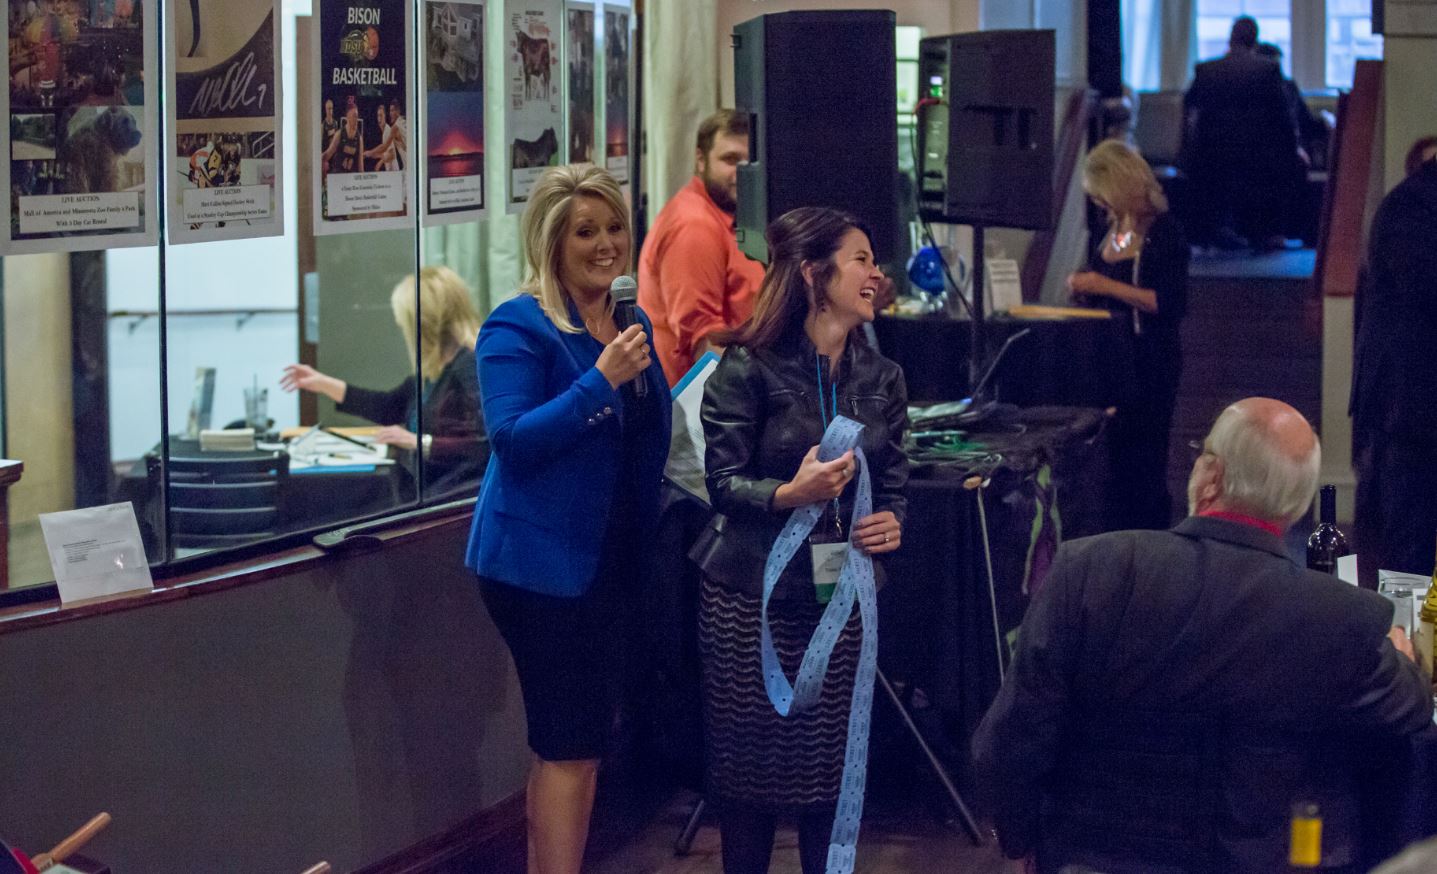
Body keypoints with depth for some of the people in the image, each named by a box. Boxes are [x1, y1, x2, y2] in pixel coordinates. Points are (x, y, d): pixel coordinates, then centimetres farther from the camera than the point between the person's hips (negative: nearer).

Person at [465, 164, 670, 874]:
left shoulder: (630, 325, 12)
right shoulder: (518, 328, -11)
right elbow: (513, 440, -22)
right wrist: (602, 379, -26)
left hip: (612, 561, 8)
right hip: (543, 562, -8)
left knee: (576, 744, 13)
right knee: (570, 748, -8)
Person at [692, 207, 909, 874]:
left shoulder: (880, 378, 8)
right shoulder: (749, 367, -8)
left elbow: (892, 483, 12)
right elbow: (722, 482, -10)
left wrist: (890, 522, -10)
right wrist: (790, 494, -27)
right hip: (751, 593, -4)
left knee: (832, 767, 2)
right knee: (749, 767, 2)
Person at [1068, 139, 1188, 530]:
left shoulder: (1164, 232, -11)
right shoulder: (1112, 231, 12)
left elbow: (1172, 304, -19)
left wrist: (1107, 286, -21)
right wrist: (1083, 288, 2)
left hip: (1150, 363, -8)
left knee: (1142, 465, -6)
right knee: (1112, 464, 8)